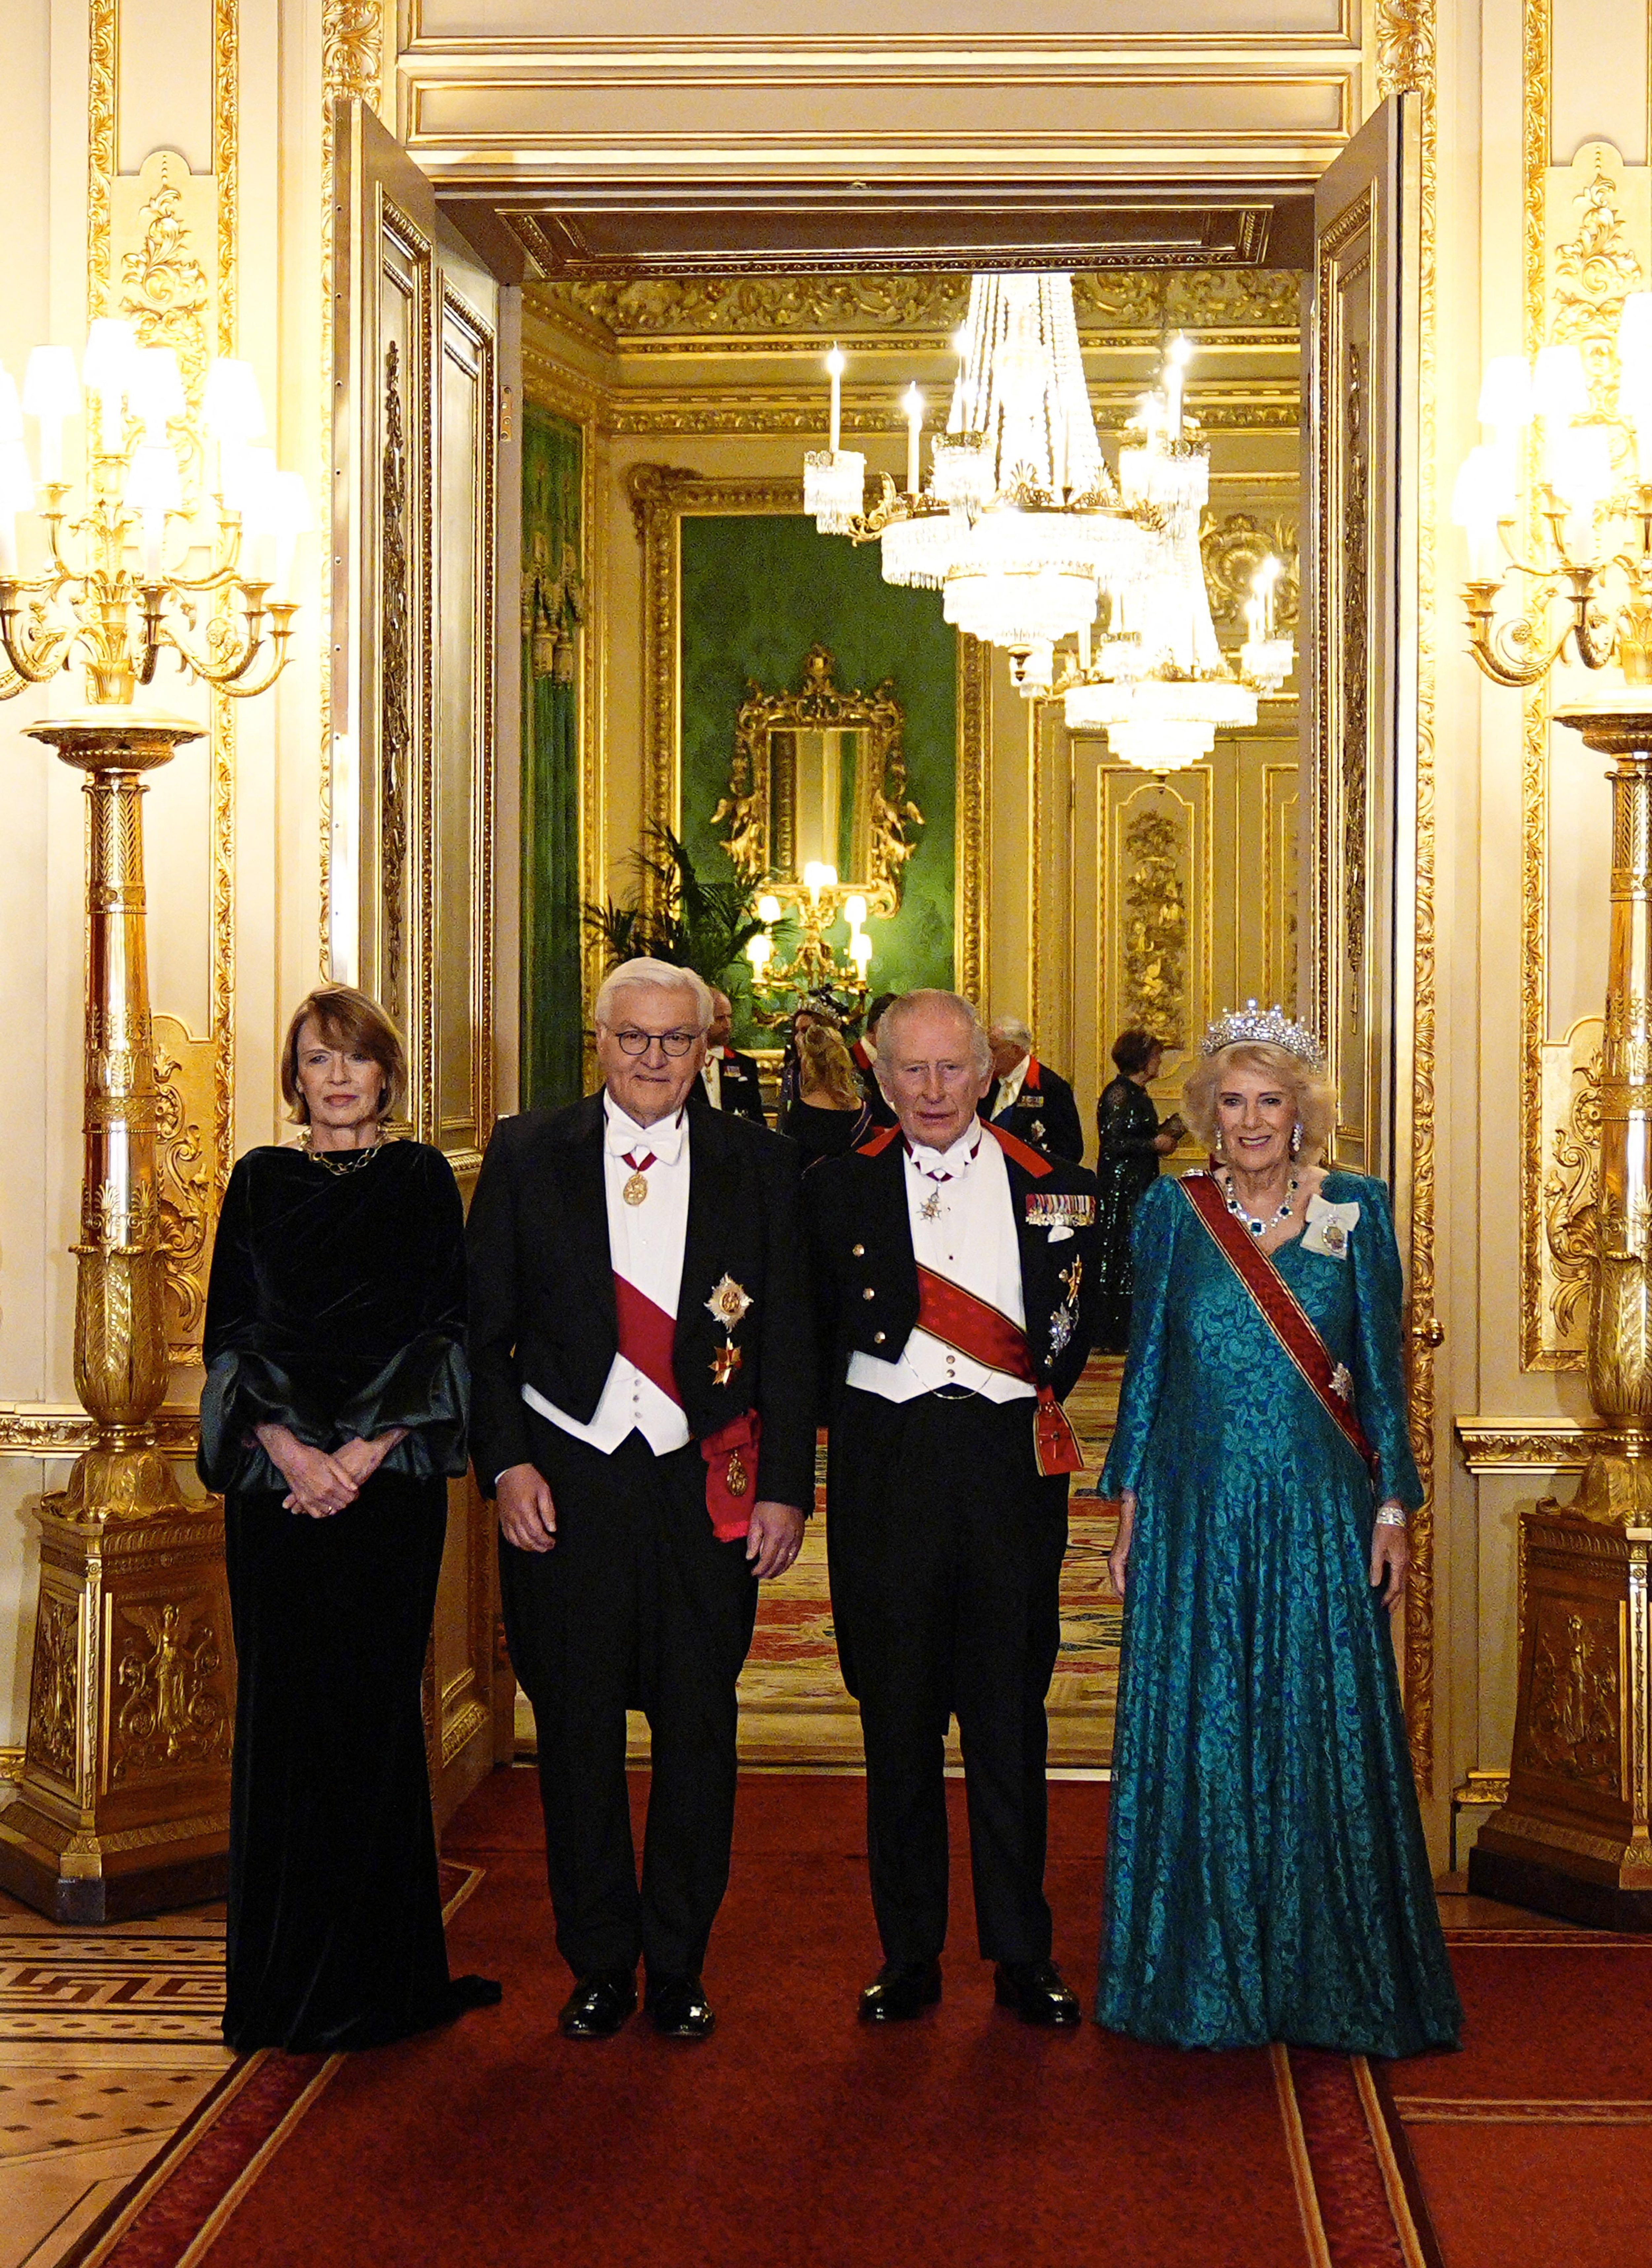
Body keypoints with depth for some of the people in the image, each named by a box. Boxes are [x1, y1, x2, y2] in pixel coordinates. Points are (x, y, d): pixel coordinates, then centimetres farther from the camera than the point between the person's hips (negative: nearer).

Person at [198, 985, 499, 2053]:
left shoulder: (422, 1181, 6)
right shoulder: (261, 1182, 10)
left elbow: (445, 1328, -1)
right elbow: (232, 1331, 5)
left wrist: (363, 1452, -11)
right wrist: (289, 1447, -10)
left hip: (391, 1475, -1)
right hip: (276, 1475, 1)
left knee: (377, 1701, -1)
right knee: (285, 1704, 1)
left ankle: (380, 1966, 8)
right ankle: (288, 1974, 9)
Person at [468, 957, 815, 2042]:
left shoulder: (759, 1162, 4)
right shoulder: (527, 1156, 3)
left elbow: (790, 1339, 4)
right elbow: (482, 1330, 4)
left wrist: (786, 1488, -1)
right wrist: (507, 1464, -6)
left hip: (709, 1484, 0)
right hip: (566, 1484, 0)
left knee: (699, 1732, 6)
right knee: (578, 1735, 7)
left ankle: (679, 1968, 21)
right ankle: (600, 1967, 22)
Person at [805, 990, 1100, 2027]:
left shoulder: (1054, 1190, 6)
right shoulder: (839, 1189, 4)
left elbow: (1074, 1337, 13)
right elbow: (820, 1338, 8)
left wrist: (1034, 1398, 1)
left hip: (1010, 1465, 1)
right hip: (888, 1466, 0)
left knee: (1011, 1722, 7)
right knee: (899, 1721, 7)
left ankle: (1024, 1953, 18)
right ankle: (909, 1954, 18)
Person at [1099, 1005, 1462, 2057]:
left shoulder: (1356, 1209, 3)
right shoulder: (1173, 1212, 4)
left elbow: (1382, 1371, 4)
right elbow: (1146, 1369, 7)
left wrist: (1392, 1508, -1)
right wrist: (1131, 1512, 3)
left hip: (1320, 1516, 0)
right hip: (1199, 1517, 1)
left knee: (1325, 1737, 3)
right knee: (1196, 1738, 5)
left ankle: (1330, 1981, 16)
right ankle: (1206, 1978, 17)